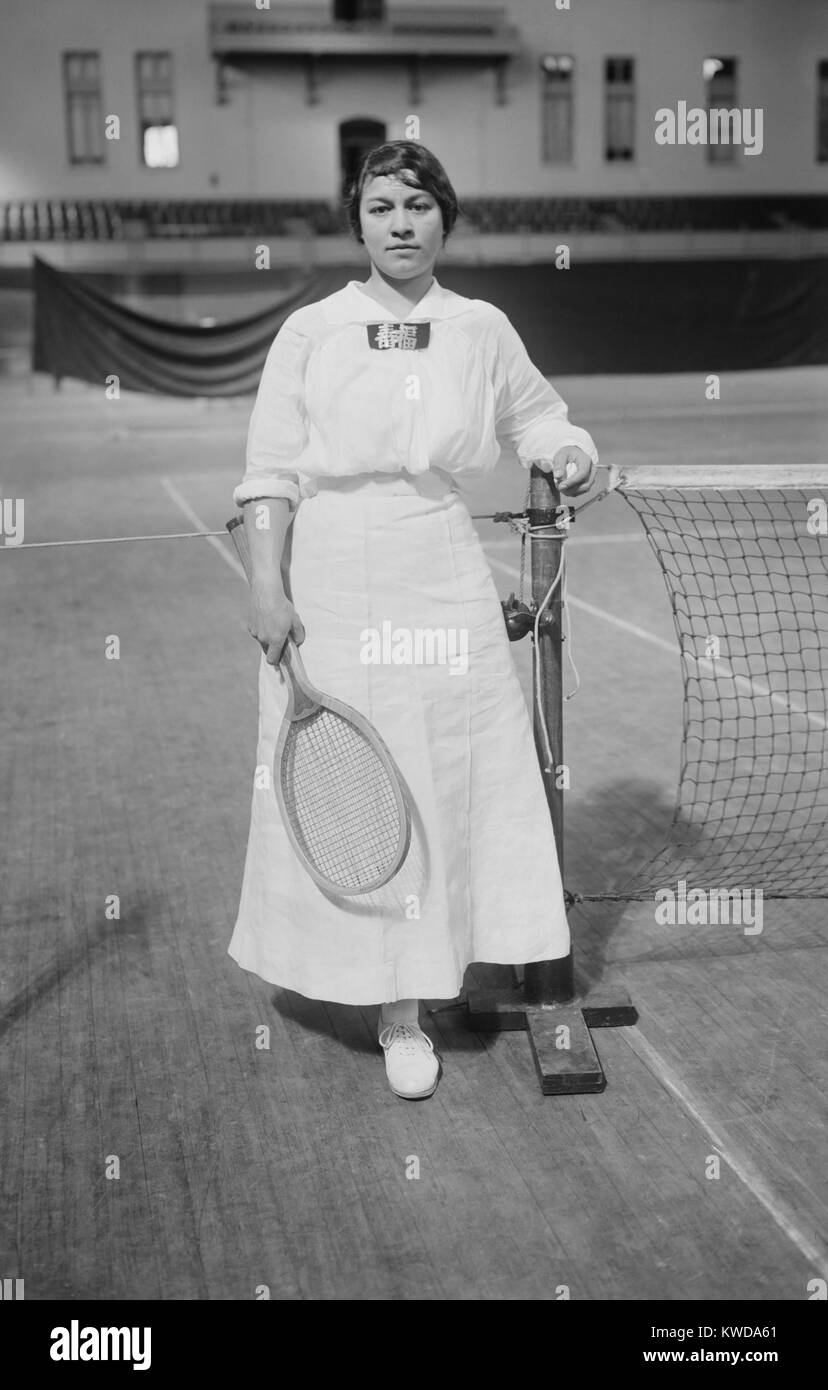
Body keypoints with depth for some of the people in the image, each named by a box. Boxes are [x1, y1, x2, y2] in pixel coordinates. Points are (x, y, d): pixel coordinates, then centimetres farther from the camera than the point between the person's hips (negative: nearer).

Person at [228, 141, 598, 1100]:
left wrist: (565, 449, 2)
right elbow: (271, 471, 0)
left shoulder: (482, 330, 7)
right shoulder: (308, 333, 1)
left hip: (444, 587, 2)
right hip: (330, 588, -2)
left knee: (449, 782, 3)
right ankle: (386, 999, 16)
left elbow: (531, 412, 24)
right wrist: (266, 586, -9)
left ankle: (403, 1002, 21)